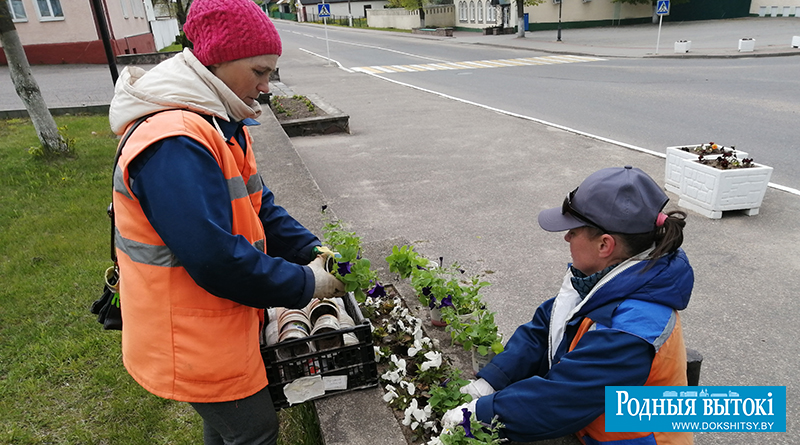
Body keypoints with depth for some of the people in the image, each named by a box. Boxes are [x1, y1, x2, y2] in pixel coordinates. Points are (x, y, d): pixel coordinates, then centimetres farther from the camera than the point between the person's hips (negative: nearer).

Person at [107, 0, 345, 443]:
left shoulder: (221, 125, 5)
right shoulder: (172, 144, -30)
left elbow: (257, 206, 9)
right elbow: (216, 259, -32)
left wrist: (311, 251, -5)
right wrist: (306, 285, -21)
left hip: (220, 322, 10)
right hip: (191, 339, -9)